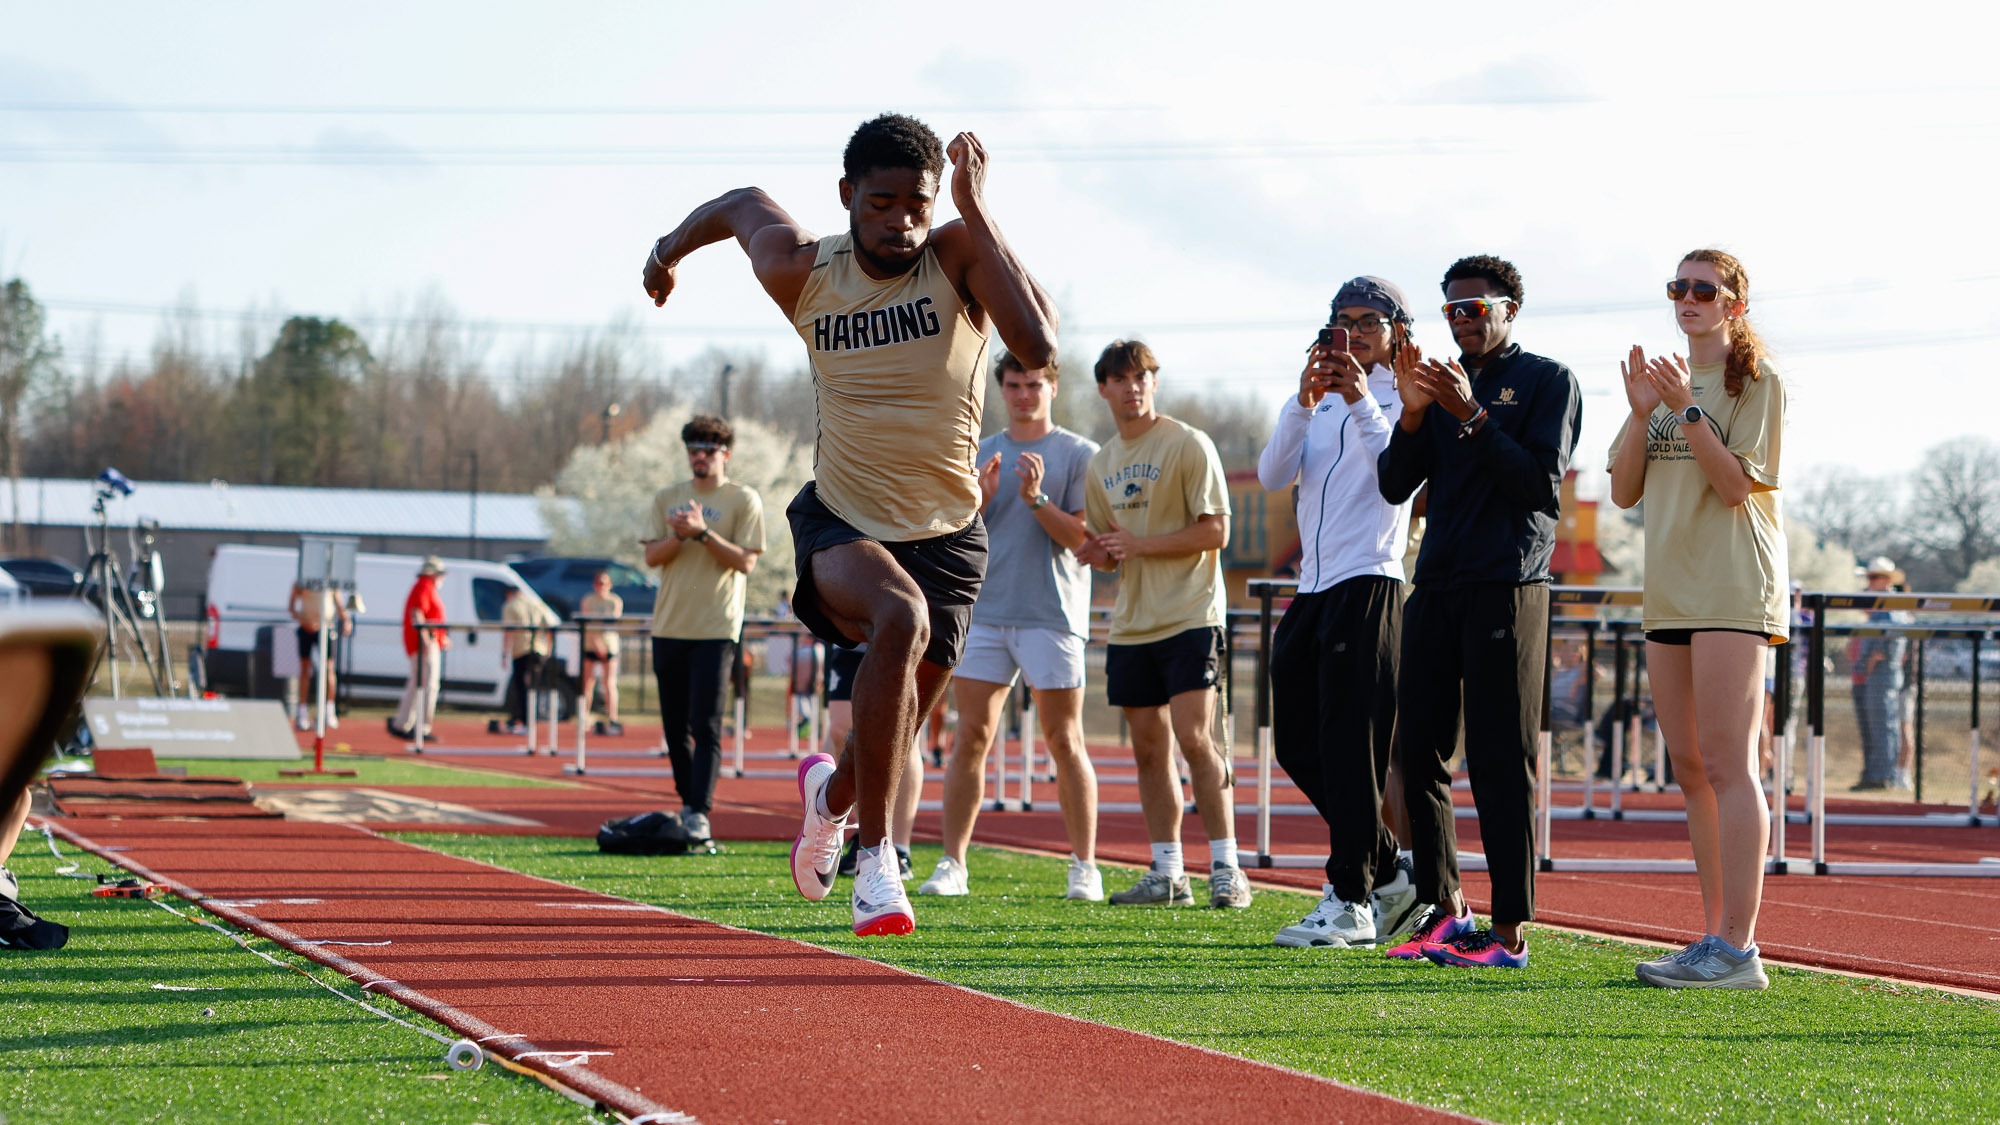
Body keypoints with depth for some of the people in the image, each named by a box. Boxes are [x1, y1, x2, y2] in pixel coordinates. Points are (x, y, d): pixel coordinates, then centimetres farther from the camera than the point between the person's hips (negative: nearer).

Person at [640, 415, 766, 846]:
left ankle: (700, 813, -15)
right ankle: (688, 802, 22)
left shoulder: (743, 500, 1)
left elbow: (746, 561, -7)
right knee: (674, 725, 8)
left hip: (716, 628, -5)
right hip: (669, 625, 5)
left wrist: (702, 532, -17)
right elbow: (652, 556, 6)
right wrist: (678, 536, -13)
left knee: (706, 724, -12)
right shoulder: (668, 498, 13)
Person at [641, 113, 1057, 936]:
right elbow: (746, 204, 14)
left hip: (945, 534, 1)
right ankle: (875, 858, -29)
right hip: (843, 520, -1)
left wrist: (975, 213, -33)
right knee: (901, 619, -35)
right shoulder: (802, 272, -8)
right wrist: (672, 244, 31)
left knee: (891, 740, 11)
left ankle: (831, 792, 50)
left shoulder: (960, 254, -14)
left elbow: (1037, 346, -33)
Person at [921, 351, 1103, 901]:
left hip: (1052, 614, -3)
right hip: (984, 612, 3)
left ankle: (1084, 866, 3)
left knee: (1064, 741, -2)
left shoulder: (1080, 454, 2)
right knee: (971, 738, -1)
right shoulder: (979, 454, 14)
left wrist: (1037, 499, -18)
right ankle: (952, 864, 1)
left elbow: (1083, 538, -5)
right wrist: (980, 499, -7)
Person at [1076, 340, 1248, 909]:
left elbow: (1215, 531, -11)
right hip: (1131, 622, 7)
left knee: (1193, 736, -15)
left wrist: (1141, 544, -17)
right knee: (1149, 745, 6)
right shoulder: (1102, 463, 15)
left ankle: (1226, 868, -10)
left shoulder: (1188, 445, -6)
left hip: (1189, 615, -7)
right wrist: (1098, 552, -1)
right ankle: (1167, 874, 12)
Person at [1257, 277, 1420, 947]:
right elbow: (1272, 477, 1)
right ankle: (1390, 872, 20)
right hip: (1314, 589, 7)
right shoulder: (1319, 406, 18)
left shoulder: (1402, 401, 0)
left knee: (1349, 744, -9)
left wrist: (1362, 402, -28)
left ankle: (1350, 900, -4)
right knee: (1298, 745, 9)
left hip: (1368, 584, -7)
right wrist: (1304, 401, -12)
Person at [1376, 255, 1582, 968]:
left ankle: (1510, 932, -8)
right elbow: (1394, 485, 11)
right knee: (1418, 750, 5)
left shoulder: (1548, 381, 2)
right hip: (1435, 587, 6)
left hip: (1508, 587, -6)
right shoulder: (1444, 383, 19)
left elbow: (1543, 487, -10)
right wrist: (1413, 416, -5)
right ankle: (1443, 906, 15)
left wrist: (1472, 417, -15)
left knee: (1501, 762, -8)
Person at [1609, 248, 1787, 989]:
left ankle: (1737, 949, -15)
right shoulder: (1664, 382, 17)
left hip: (1732, 590, -7)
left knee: (1727, 764, -13)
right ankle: (1717, 937, 12)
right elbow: (1623, 492, 9)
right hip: (1670, 592, 7)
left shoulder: (1756, 381, -2)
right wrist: (1642, 414, -5)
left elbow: (1736, 484, -13)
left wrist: (1688, 410, -19)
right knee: (1690, 768, 7)